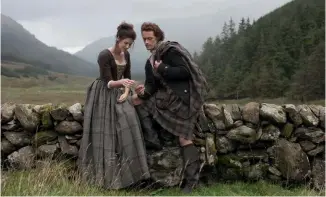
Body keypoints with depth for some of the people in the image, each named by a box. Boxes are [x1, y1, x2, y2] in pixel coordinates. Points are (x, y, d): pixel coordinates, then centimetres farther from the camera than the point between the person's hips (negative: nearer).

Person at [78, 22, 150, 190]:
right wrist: (121, 82, -42)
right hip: (102, 96, -6)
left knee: (128, 120, -10)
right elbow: (108, 82, -23)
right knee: (105, 134, -7)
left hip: (117, 93, 7)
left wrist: (126, 92, -8)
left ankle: (126, 173, -3)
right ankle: (106, 176, 2)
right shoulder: (104, 55, -18)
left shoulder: (126, 55, 4)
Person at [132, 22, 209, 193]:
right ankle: (150, 133, 2)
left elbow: (185, 72, -20)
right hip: (166, 96, 9)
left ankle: (191, 179, 1)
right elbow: (151, 85, 6)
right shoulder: (150, 62, 14)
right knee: (136, 99, 2)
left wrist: (163, 69, -16)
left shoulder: (171, 50, -10)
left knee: (184, 138, -9)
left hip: (182, 97, -8)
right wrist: (144, 91, -15)